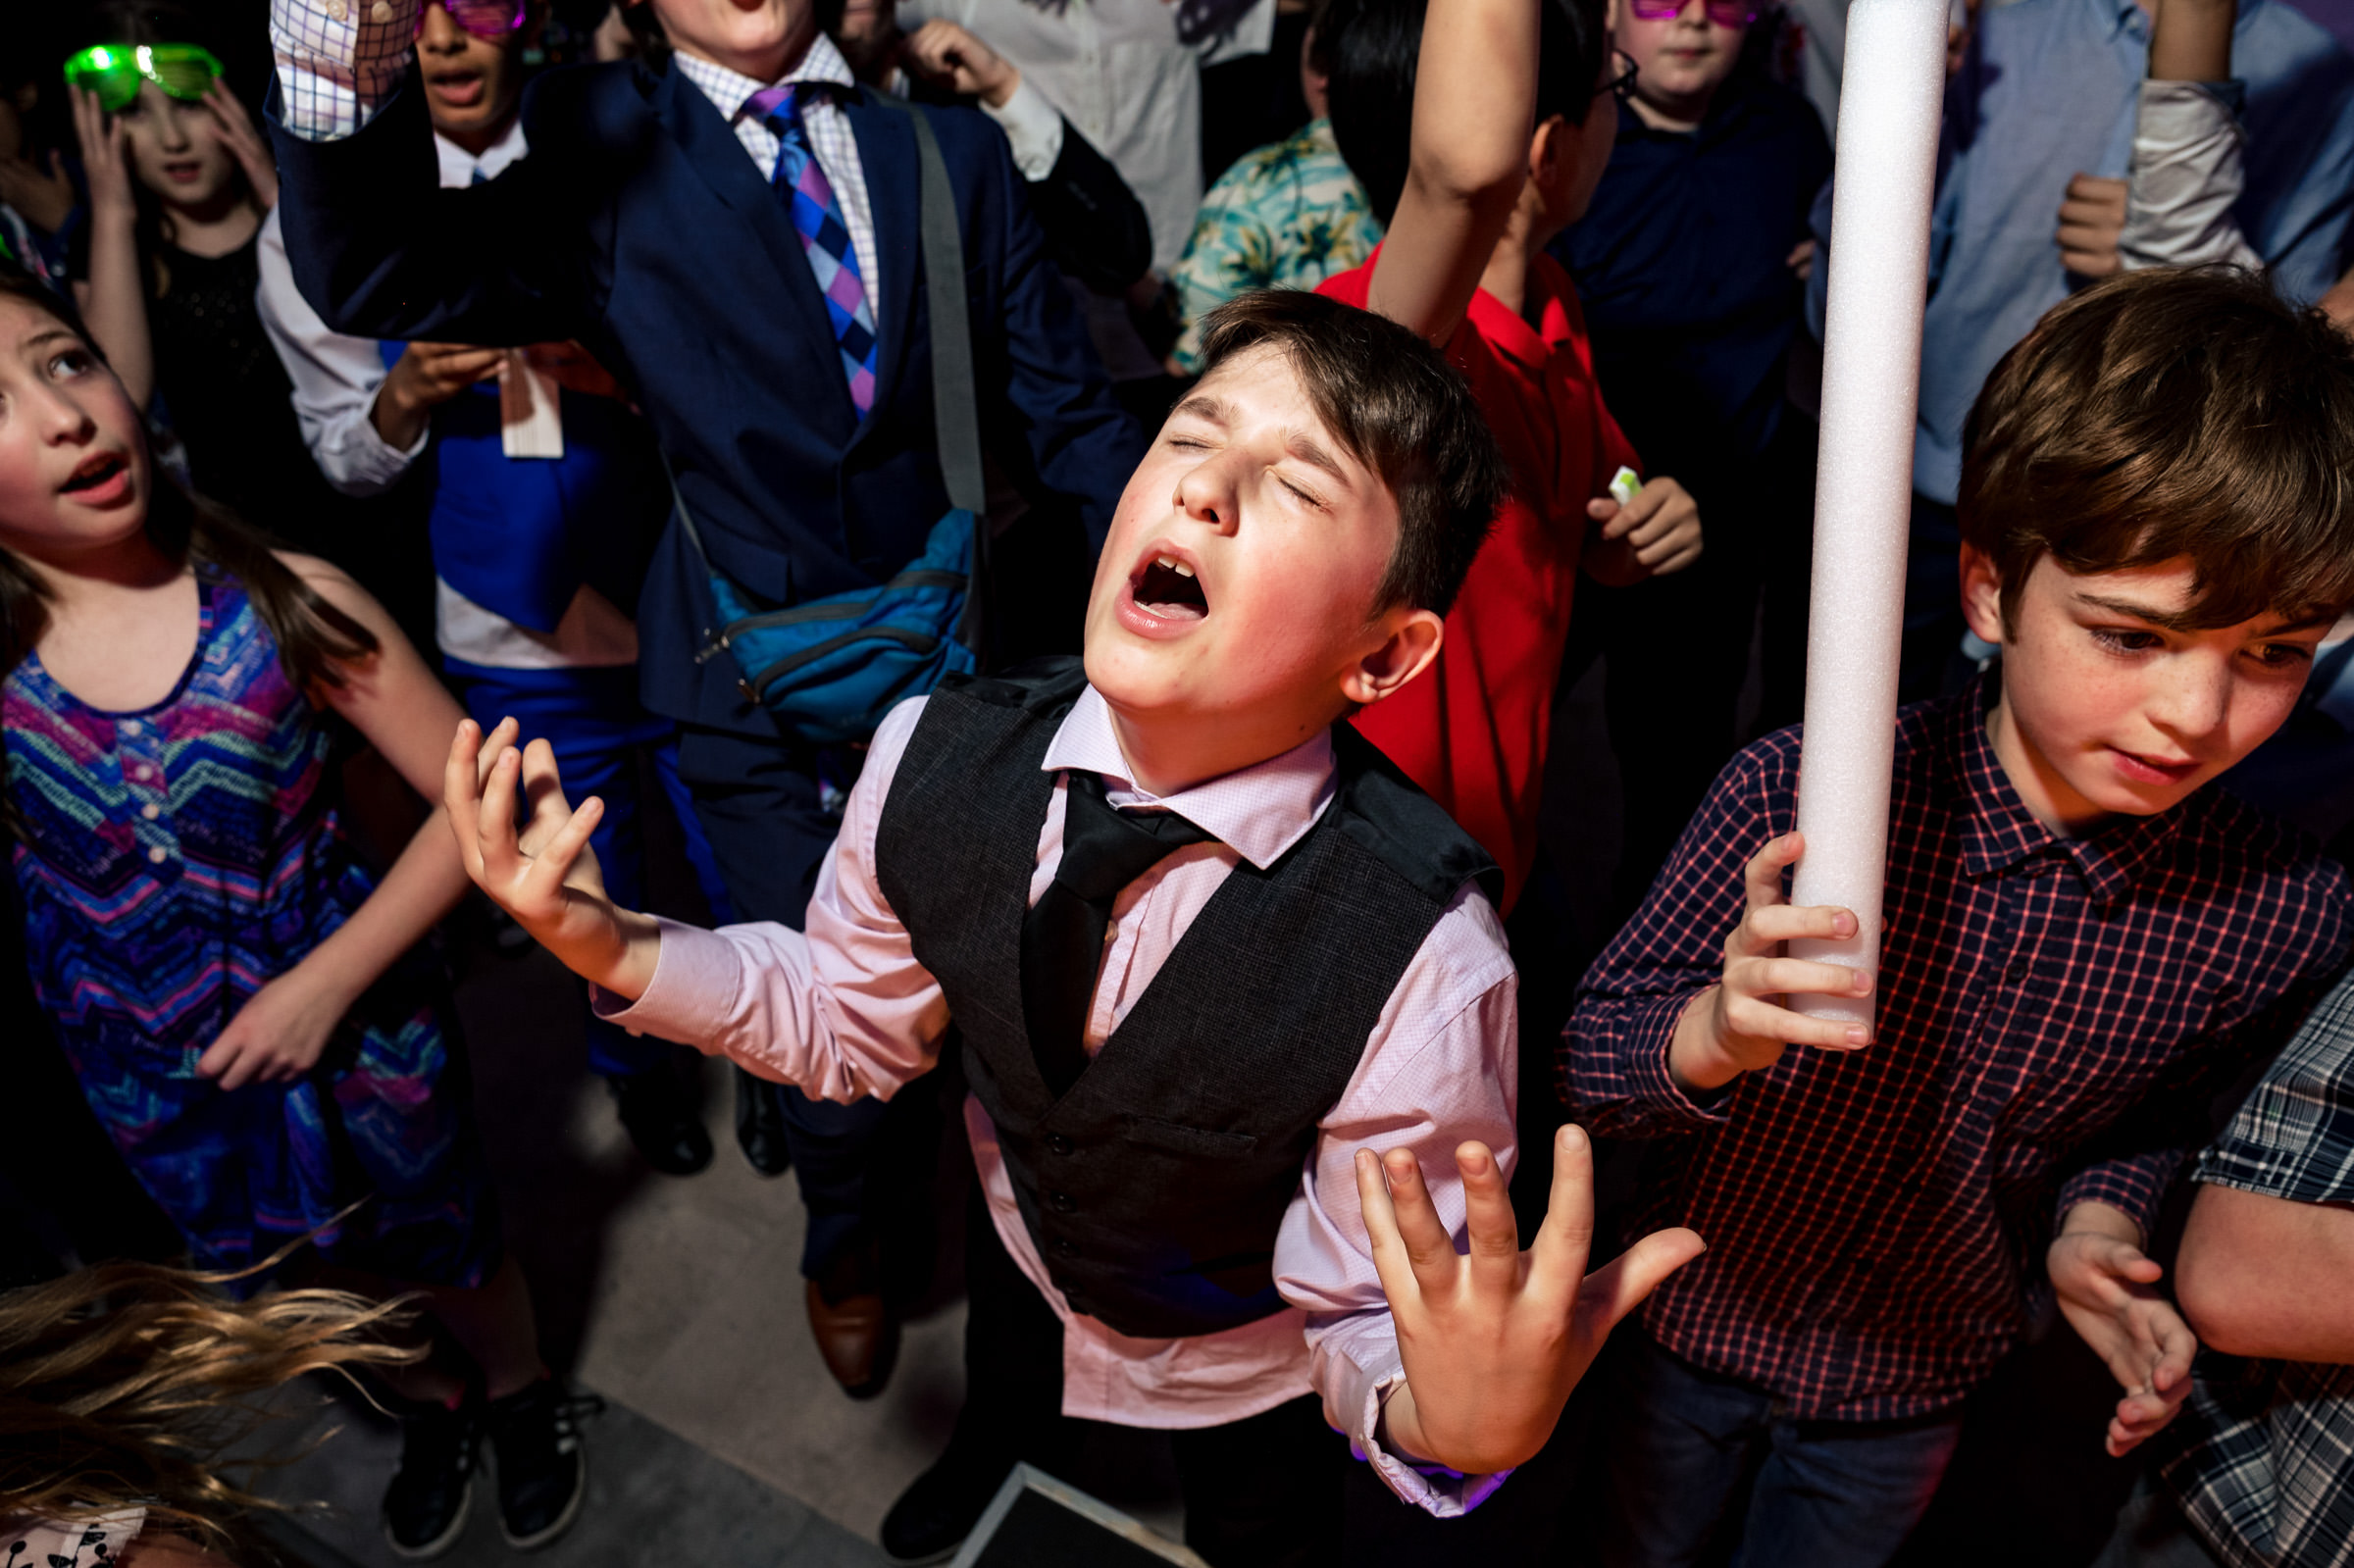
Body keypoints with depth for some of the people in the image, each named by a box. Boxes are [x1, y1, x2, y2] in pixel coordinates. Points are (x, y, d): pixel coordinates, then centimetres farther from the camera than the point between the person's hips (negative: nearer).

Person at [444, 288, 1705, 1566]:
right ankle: (989, 1461, 75)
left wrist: (1450, 1426, -50)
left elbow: (1372, 1317, -27)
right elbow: (852, 1021, -8)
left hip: (1247, 1374, -3)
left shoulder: (1419, 961, -41)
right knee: (1002, 1419, 38)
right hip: (1018, 1263, 4)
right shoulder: (933, 754, -28)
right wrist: (609, 944, -23)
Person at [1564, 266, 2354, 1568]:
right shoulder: (1795, 803, -30)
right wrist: (1717, 1035, -44)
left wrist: (2099, 1219, -16)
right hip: (1704, 1326, -1)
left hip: (1922, 1382, 2)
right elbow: (1589, 1061, -24)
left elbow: (2164, 1108, 2)